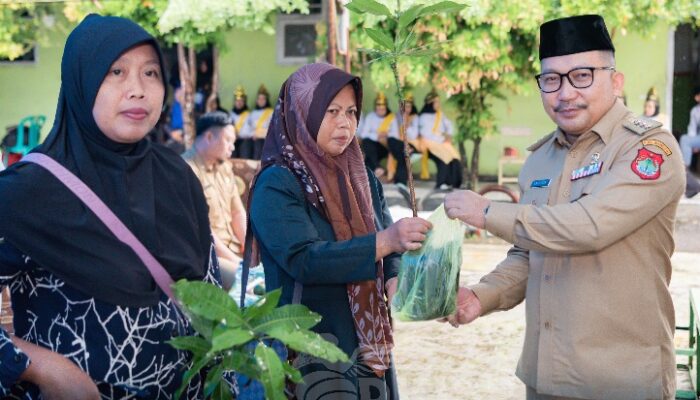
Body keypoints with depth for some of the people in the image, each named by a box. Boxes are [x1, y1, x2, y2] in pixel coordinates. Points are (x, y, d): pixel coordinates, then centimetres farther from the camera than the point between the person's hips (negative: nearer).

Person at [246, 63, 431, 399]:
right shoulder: (276, 185, -11)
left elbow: (390, 251, 8)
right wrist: (385, 240, -34)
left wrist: (395, 281, -15)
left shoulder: (361, 178, 8)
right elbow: (304, 260, -24)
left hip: (367, 347, 6)